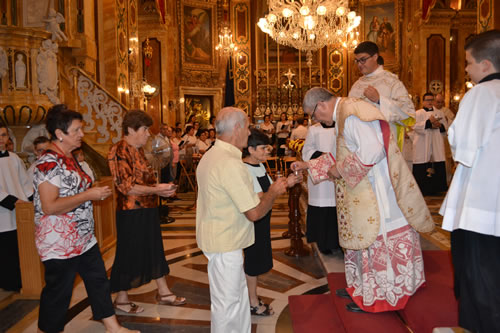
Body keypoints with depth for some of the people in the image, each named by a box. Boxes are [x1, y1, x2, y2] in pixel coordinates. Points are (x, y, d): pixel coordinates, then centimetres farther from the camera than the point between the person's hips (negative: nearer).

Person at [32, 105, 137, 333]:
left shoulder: (69, 159, 11)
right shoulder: (48, 162, -20)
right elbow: (49, 206, -26)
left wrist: (96, 193, 9)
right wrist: (89, 195, -22)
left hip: (84, 239, 10)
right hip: (60, 244, -10)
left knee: (99, 281, 16)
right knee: (57, 292, 7)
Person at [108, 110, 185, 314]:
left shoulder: (138, 150, 13)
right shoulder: (119, 151, -17)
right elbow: (126, 187, -23)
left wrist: (162, 187, 5)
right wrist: (156, 190, -21)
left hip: (148, 210, 10)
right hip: (131, 213, -9)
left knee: (154, 250, 17)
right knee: (128, 255, 5)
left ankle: (163, 292, 30)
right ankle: (121, 298, 24)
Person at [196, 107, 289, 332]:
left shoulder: (210, 155, 9)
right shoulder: (231, 164, -24)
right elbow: (254, 213, -22)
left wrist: (266, 193, 16)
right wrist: (273, 192, -4)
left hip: (216, 236, 10)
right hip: (224, 244, -10)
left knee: (239, 294, 22)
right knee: (226, 301, 8)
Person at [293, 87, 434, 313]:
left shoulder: (350, 113, -18)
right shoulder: (344, 113, 14)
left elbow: (372, 150, -29)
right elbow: (343, 156, 22)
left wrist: (340, 170, -17)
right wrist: (308, 165, 19)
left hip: (379, 191, -10)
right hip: (366, 191, 10)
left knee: (377, 239, 2)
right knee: (365, 236, 17)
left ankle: (376, 296, 18)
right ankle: (362, 286, 31)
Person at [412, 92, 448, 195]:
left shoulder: (439, 113, 18)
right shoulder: (418, 113, 4)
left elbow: (446, 126, 16)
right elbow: (416, 126, -11)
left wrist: (439, 125, -6)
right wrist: (429, 122, -19)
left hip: (436, 145, 4)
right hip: (422, 147, -4)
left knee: (438, 167, 2)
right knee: (421, 169, -6)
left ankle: (437, 188, 11)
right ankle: (422, 190, 1)